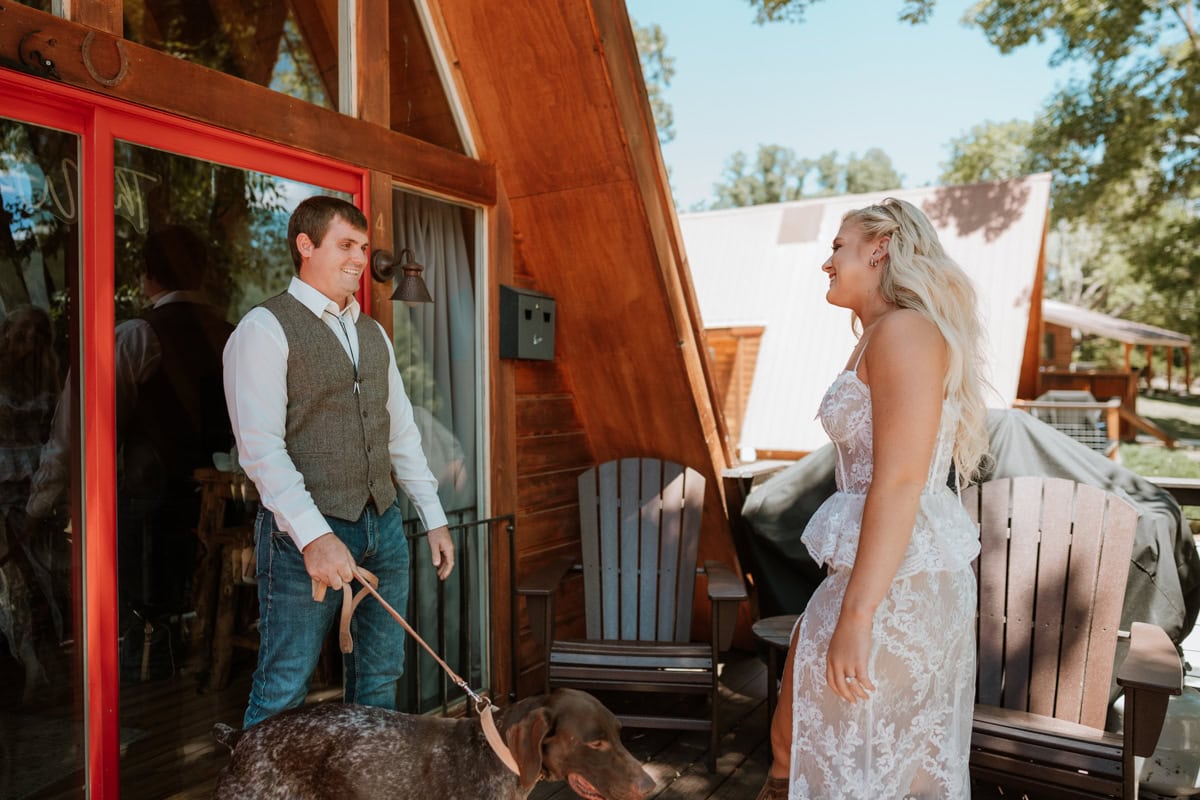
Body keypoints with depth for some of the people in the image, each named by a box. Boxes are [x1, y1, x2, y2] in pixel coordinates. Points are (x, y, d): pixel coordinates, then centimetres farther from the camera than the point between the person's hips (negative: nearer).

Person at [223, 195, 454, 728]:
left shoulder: (373, 333, 16)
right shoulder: (265, 329, -6)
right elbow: (260, 447, -15)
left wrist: (433, 517, 12)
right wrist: (313, 535, -24)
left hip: (383, 525, 7)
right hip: (306, 533, -7)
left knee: (379, 679, 15)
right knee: (284, 690, 1)